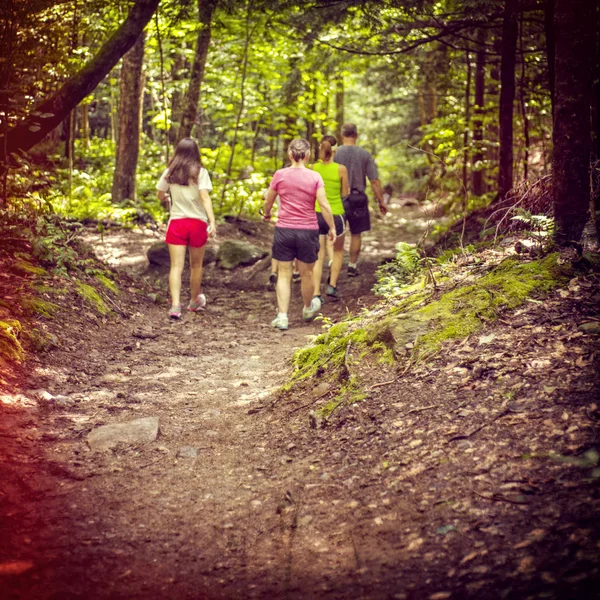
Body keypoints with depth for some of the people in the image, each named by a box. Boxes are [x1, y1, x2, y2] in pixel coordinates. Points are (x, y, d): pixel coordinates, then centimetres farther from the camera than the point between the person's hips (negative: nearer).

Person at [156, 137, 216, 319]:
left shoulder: (169, 173, 2)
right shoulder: (200, 172, -7)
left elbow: (160, 196, 11)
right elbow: (205, 197, -16)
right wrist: (212, 222, -21)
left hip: (176, 222, 1)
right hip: (197, 222, -1)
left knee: (176, 266, -2)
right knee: (196, 265, 17)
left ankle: (175, 305, -17)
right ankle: (195, 301, 33)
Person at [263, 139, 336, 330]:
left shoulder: (280, 175, -4)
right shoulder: (315, 177, -7)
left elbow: (268, 201, 8)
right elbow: (324, 205, -9)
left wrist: (267, 214, 28)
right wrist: (332, 228, 1)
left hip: (284, 230, 0)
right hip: (308, 230, 0)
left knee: (284, 274, 7)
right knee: (306, 274, 16)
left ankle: (282, 317, 0)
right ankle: (308, 309, 37)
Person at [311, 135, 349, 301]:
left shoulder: (313, 168, -5)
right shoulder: (341, 169, -12)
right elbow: (345, 194, -3)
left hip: (317, 214, 2)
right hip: (336, 214, -2)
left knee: (319, 256, 7)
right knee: (338, 251, 22)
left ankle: (316, 293, 0)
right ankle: (332, 286, 15)